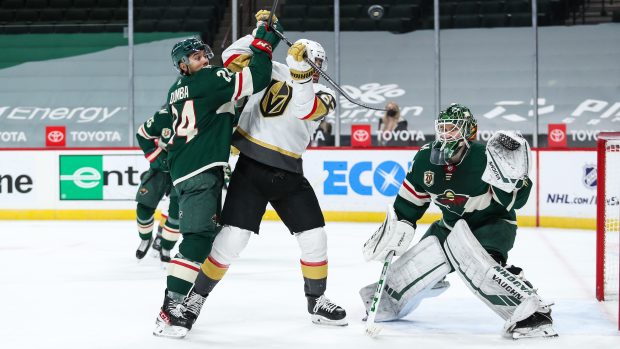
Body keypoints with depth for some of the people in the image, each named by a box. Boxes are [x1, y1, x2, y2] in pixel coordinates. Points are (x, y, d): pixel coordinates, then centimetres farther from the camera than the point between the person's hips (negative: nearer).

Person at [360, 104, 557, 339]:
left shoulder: (485, 159, -26)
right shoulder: (426, 158, -9)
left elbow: (515, 201, -26)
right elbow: (410, 200, 4)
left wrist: (511, 178, -44)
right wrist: (393, 231, 0)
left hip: (493, 223, -6)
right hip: (452, 224, 6)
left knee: (473, 258, -37)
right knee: (415, 264, 1)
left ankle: (530, 310, -42)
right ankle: (387, 301, 37)